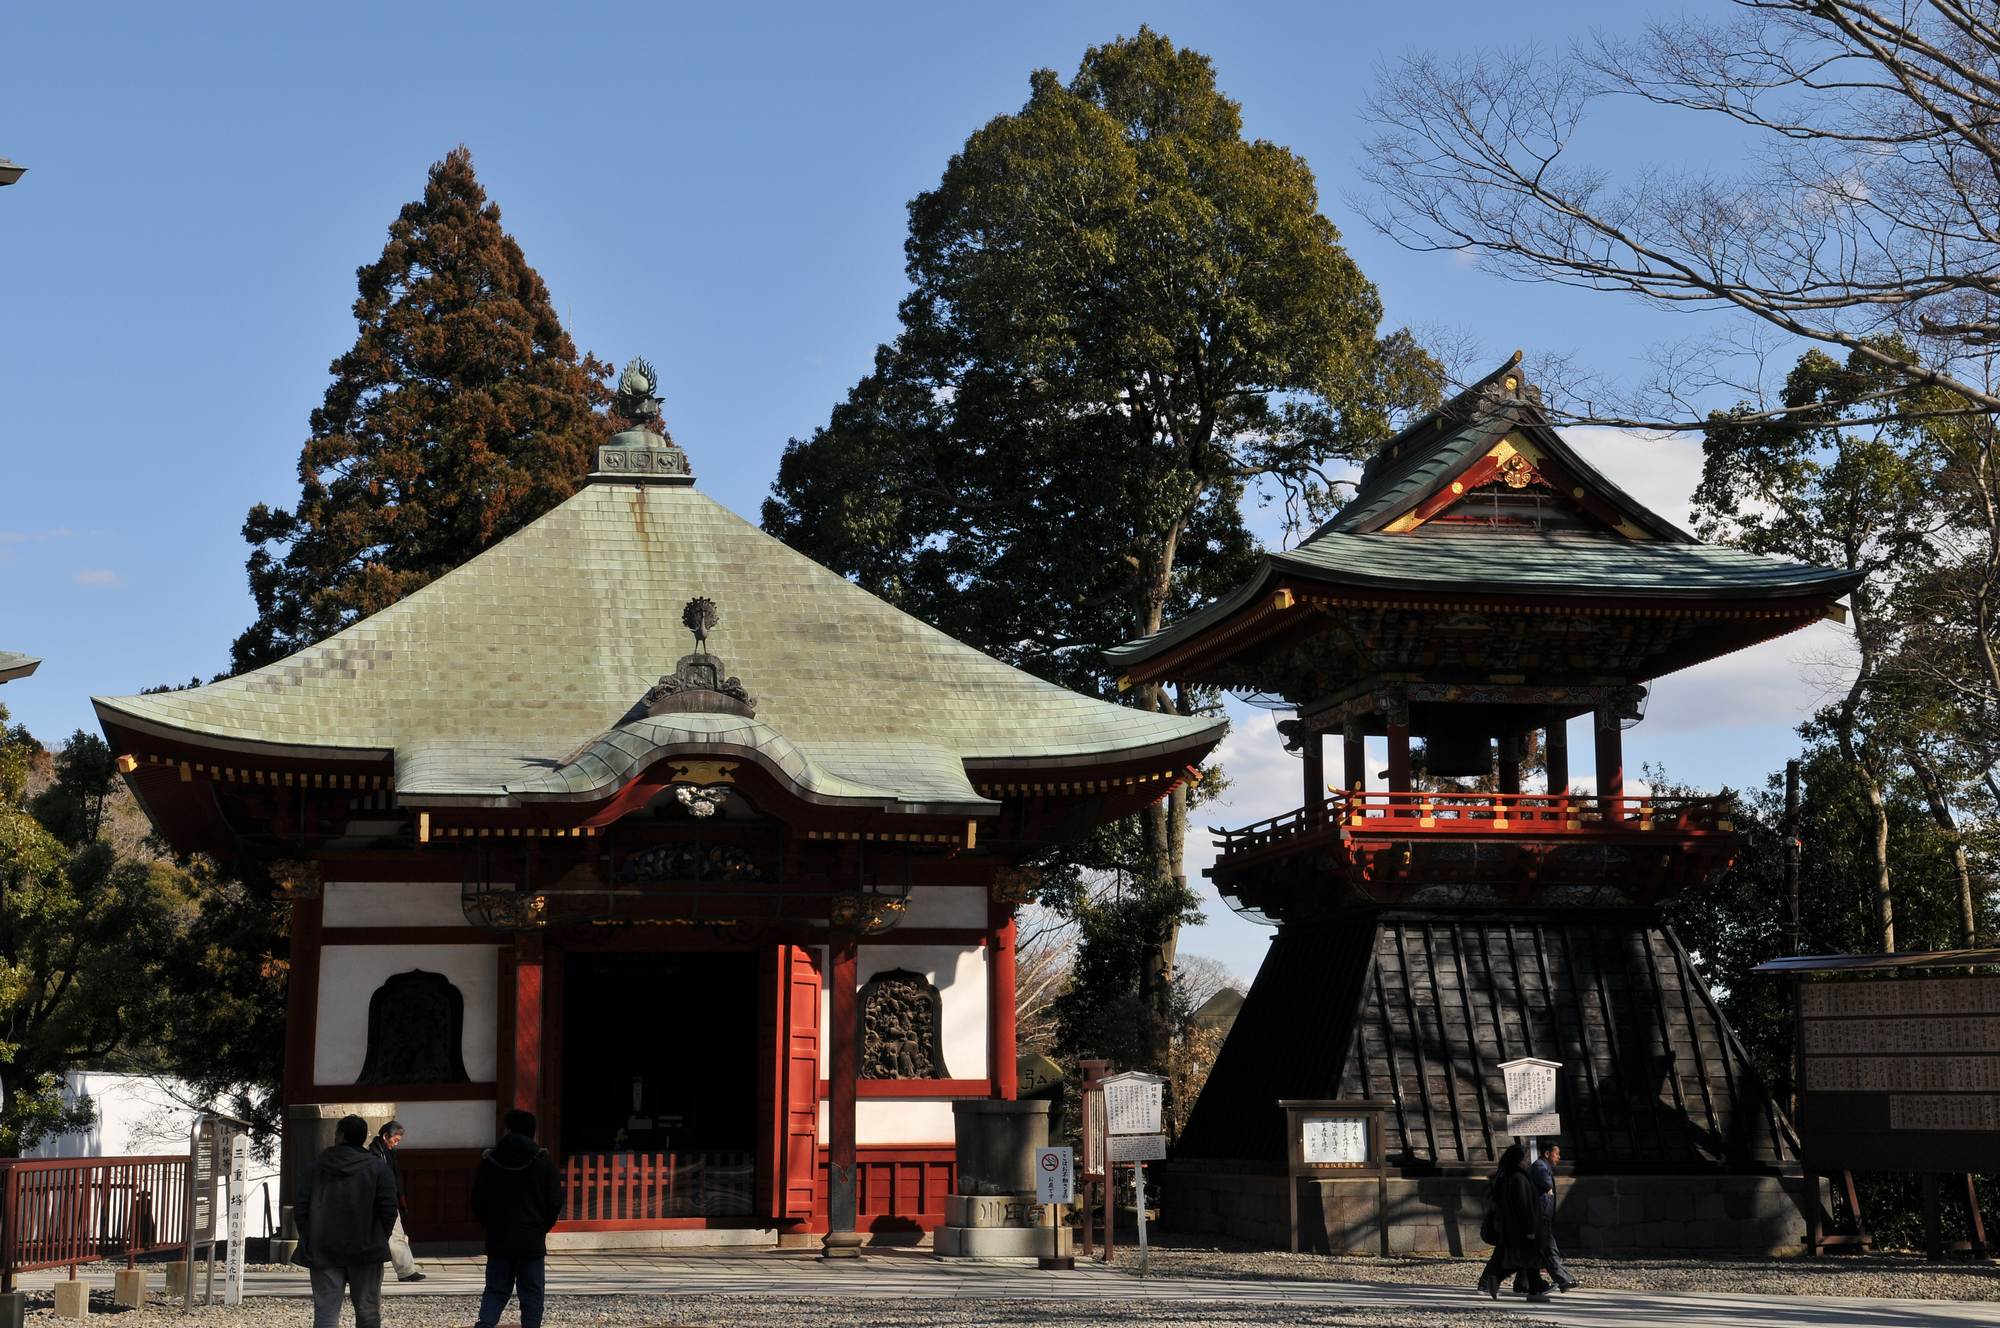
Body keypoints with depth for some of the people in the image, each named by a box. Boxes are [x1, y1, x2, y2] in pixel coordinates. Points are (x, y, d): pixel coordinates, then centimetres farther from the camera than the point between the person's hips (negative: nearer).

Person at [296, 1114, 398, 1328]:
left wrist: (309, 1240, 14)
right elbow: (388, 1210, -8)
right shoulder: (378, 1167, -2)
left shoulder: (318, 1165, 3)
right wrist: (380, 1239, 8)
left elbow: (300, 1209, 2)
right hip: (365, 1250, -1)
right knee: (368, 1311, 10)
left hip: (323, 1252, 1)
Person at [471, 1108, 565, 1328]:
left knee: (496, 1290, 10)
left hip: (498, 1240, 2)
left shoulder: (489, 1159, -1)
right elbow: (555, 1203, -4)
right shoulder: (543, 1160, -5)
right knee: (532, 1293, 6)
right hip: (532, 1242, -2)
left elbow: (477, 1201, 3)